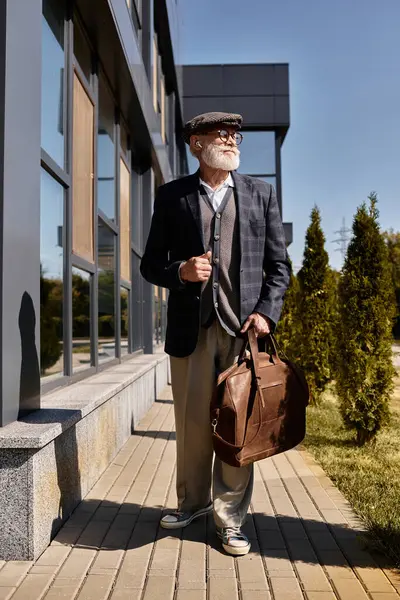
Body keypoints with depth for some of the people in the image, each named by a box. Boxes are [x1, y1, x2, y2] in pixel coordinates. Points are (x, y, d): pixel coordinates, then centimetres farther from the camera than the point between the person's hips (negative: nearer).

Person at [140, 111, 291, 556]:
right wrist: (181, 271, -13)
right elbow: (150, 265, 8)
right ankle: (192, 501, 32)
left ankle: (230, 519, 17)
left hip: (244, 327, 0)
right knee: (192, 424, 10)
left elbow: (278, 264, 9)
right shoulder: (172, 196, 8)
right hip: (192, 328, 0)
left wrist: (265, 312, -6)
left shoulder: (261, 193, 10)